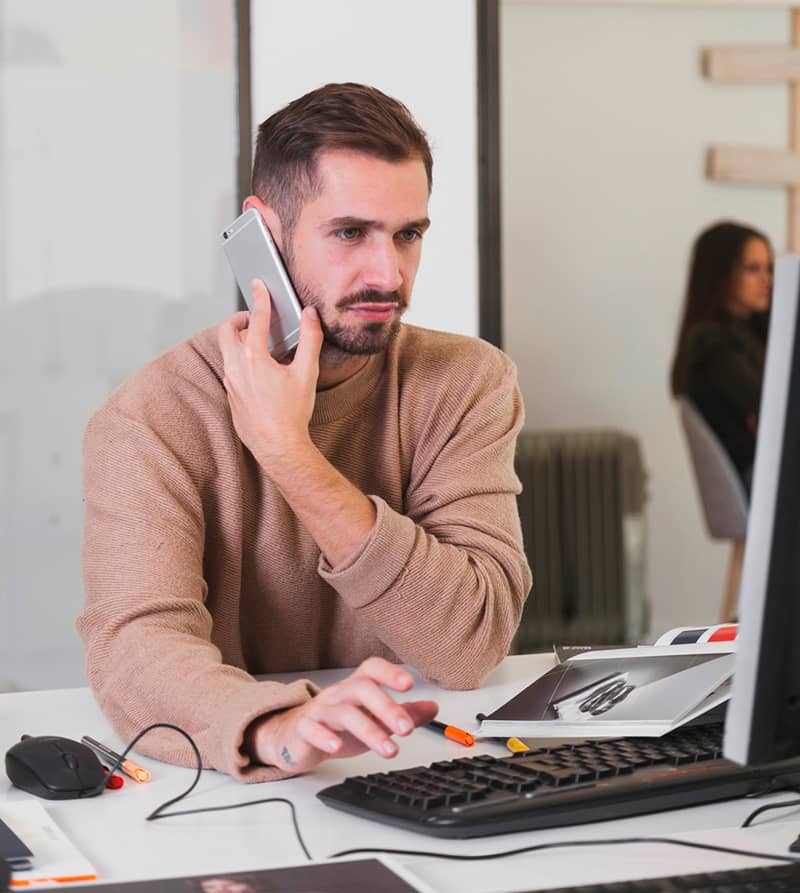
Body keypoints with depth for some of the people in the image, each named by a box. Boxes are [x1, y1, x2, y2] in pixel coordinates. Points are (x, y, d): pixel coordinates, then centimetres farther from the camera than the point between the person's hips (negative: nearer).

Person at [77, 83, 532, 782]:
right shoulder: (154, 418, -8)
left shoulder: (467, 383, -2)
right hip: (231, 796, -1)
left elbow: (473, 644, -12)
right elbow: (136, 645, -22)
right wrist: (278, 729, -43)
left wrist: (288, 455, -20)